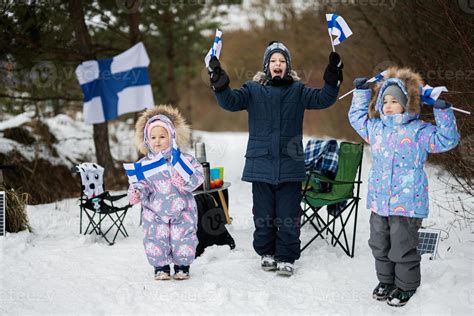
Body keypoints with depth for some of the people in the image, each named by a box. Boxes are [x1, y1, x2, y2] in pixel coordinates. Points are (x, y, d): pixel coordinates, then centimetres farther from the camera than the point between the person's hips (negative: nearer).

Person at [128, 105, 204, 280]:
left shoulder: (182, 159, -6)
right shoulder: (144, 164, 1)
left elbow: (197, 176, -13)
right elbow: (142, 184, 2)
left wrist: (185, 181, -32)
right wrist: (136, 192, -20)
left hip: (182, 212, -1)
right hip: (155, 213, 1)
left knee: (183, 240, 3)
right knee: (156, 240, 0)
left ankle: (182, 267, 22)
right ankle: (161, 267, 18)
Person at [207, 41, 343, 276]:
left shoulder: (297, 91, 7)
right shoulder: (254, 90, 5)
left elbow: (322, 99, -4)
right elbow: (230, 101, -8)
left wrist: (332, 81, -22)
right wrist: (219, 84, -27)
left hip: (290, 165, 0)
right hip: (261, 164, 0)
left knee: (288, 216, 2)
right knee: (263, 213, 9)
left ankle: (286, 257, 13)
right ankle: (267, 253, 25)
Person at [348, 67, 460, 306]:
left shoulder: (419, 131, -9)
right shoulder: (376, 128, 8)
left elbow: (447, 139, -14)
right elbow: (357, 116, 25)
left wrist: (443, 112, -23)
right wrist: (361, 92, 19)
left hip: (407, 203, -6)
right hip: (378, 201, 6)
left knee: (403, 248, 3)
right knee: (380, 245, 17)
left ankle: (406, 286, 20)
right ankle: (386, 281, 34)